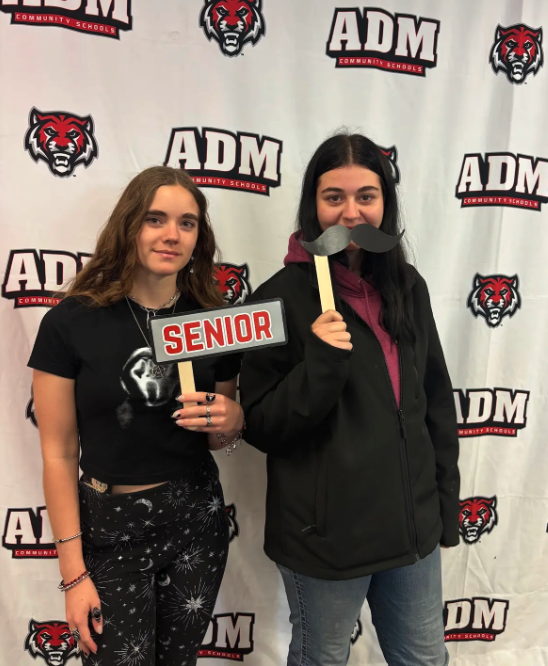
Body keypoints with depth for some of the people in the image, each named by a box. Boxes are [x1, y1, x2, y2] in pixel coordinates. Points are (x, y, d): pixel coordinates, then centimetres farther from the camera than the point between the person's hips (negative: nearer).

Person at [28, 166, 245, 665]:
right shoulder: (72, 321, -13)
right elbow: (58, 454, -9)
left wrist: (231, 423, -15)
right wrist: (74, 572, -7)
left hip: (198, 518, 3)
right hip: (110, 526, -3)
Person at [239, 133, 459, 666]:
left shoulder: (407, 286, 0)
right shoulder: (283, 297, -14)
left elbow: (436, 401, 8)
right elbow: (261, 428, -12)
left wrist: (445, 508, 10)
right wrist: (319, 366, -28)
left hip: (413, 528, 5)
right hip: (326, 537, -4)